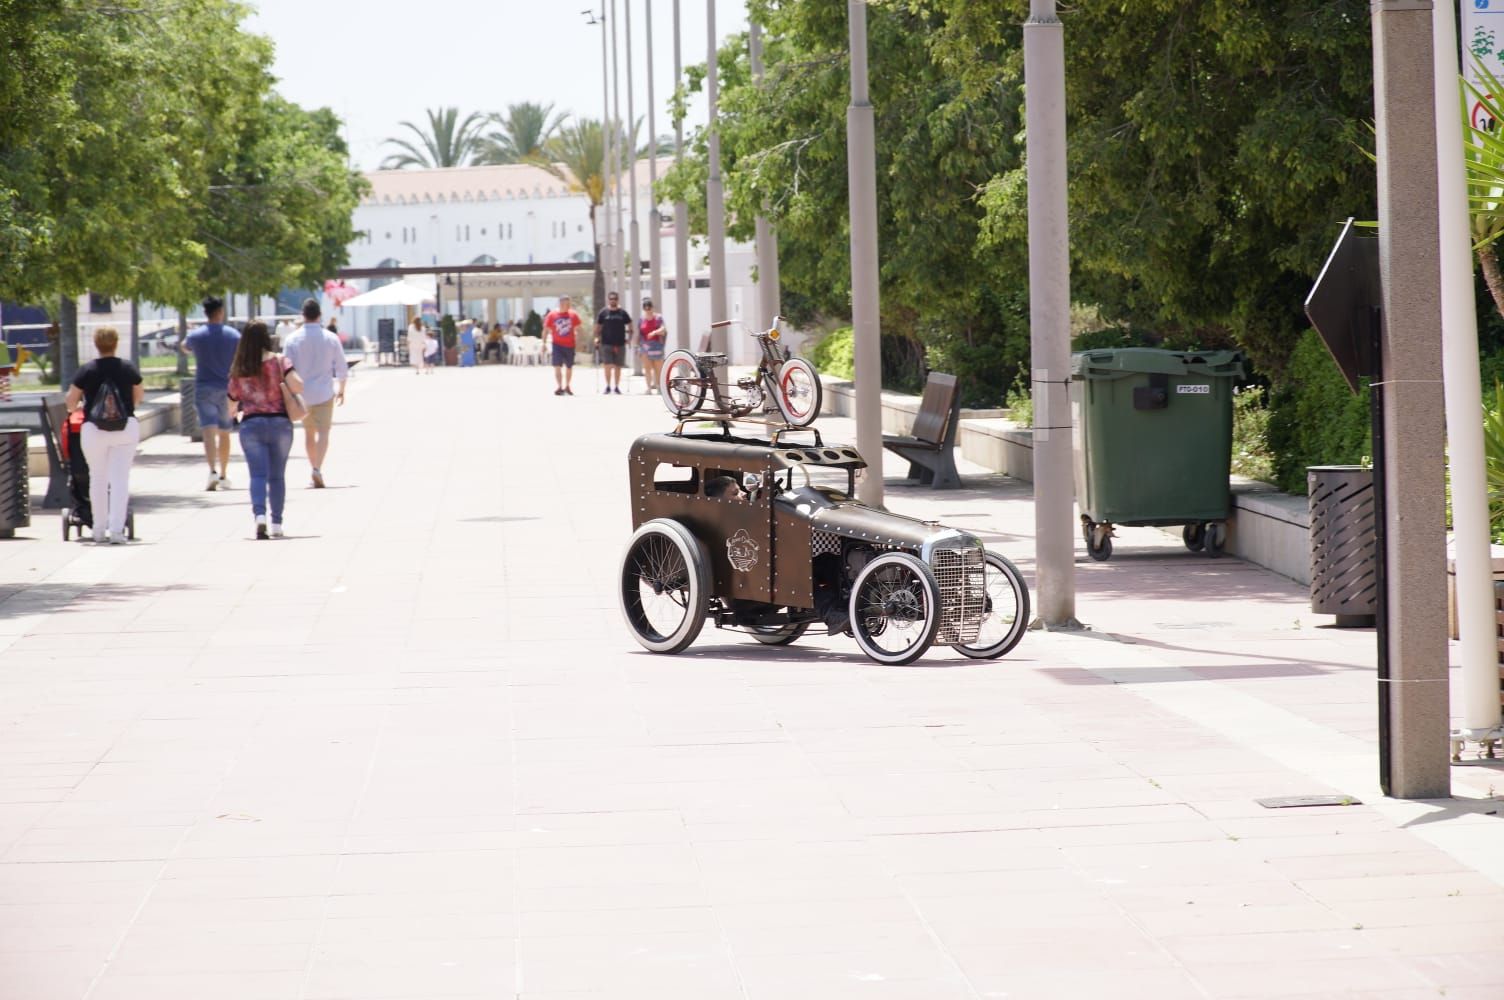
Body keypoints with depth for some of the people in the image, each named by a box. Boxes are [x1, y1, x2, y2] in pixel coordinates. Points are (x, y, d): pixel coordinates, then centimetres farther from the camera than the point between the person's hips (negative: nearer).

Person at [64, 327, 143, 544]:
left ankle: (100, 530, 20)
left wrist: (81, 405, 21)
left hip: (93, 430, 0)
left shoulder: (86, 371, -5)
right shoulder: (128, 368, -1)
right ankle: (116, 529, -11)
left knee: (98, 478, 14)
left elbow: (70, 402, -1)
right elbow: (139, 397, 12)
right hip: (127, 427, 0)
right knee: (120, 478, 0)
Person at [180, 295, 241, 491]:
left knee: (209, 431, -11)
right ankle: (224, 475, 21)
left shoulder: (196, 335, -3)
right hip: (227, 389, 2)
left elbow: (183, 348, 18)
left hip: (204, 388, -2)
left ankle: (213, 470, -31)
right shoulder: (233, 335, -1)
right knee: (224, 433, 14)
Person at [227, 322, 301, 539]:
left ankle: (259, 515, -27)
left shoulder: (238, 369, 5)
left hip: (251, 424, 0)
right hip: (279, 423, 0)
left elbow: (232, 401, 11)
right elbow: (298, 385, -16)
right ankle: (276, 523, 12)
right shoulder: (279, 361, -2)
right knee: (277, 475, 11)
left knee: (258, 474, -5)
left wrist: (238, 412, 32)